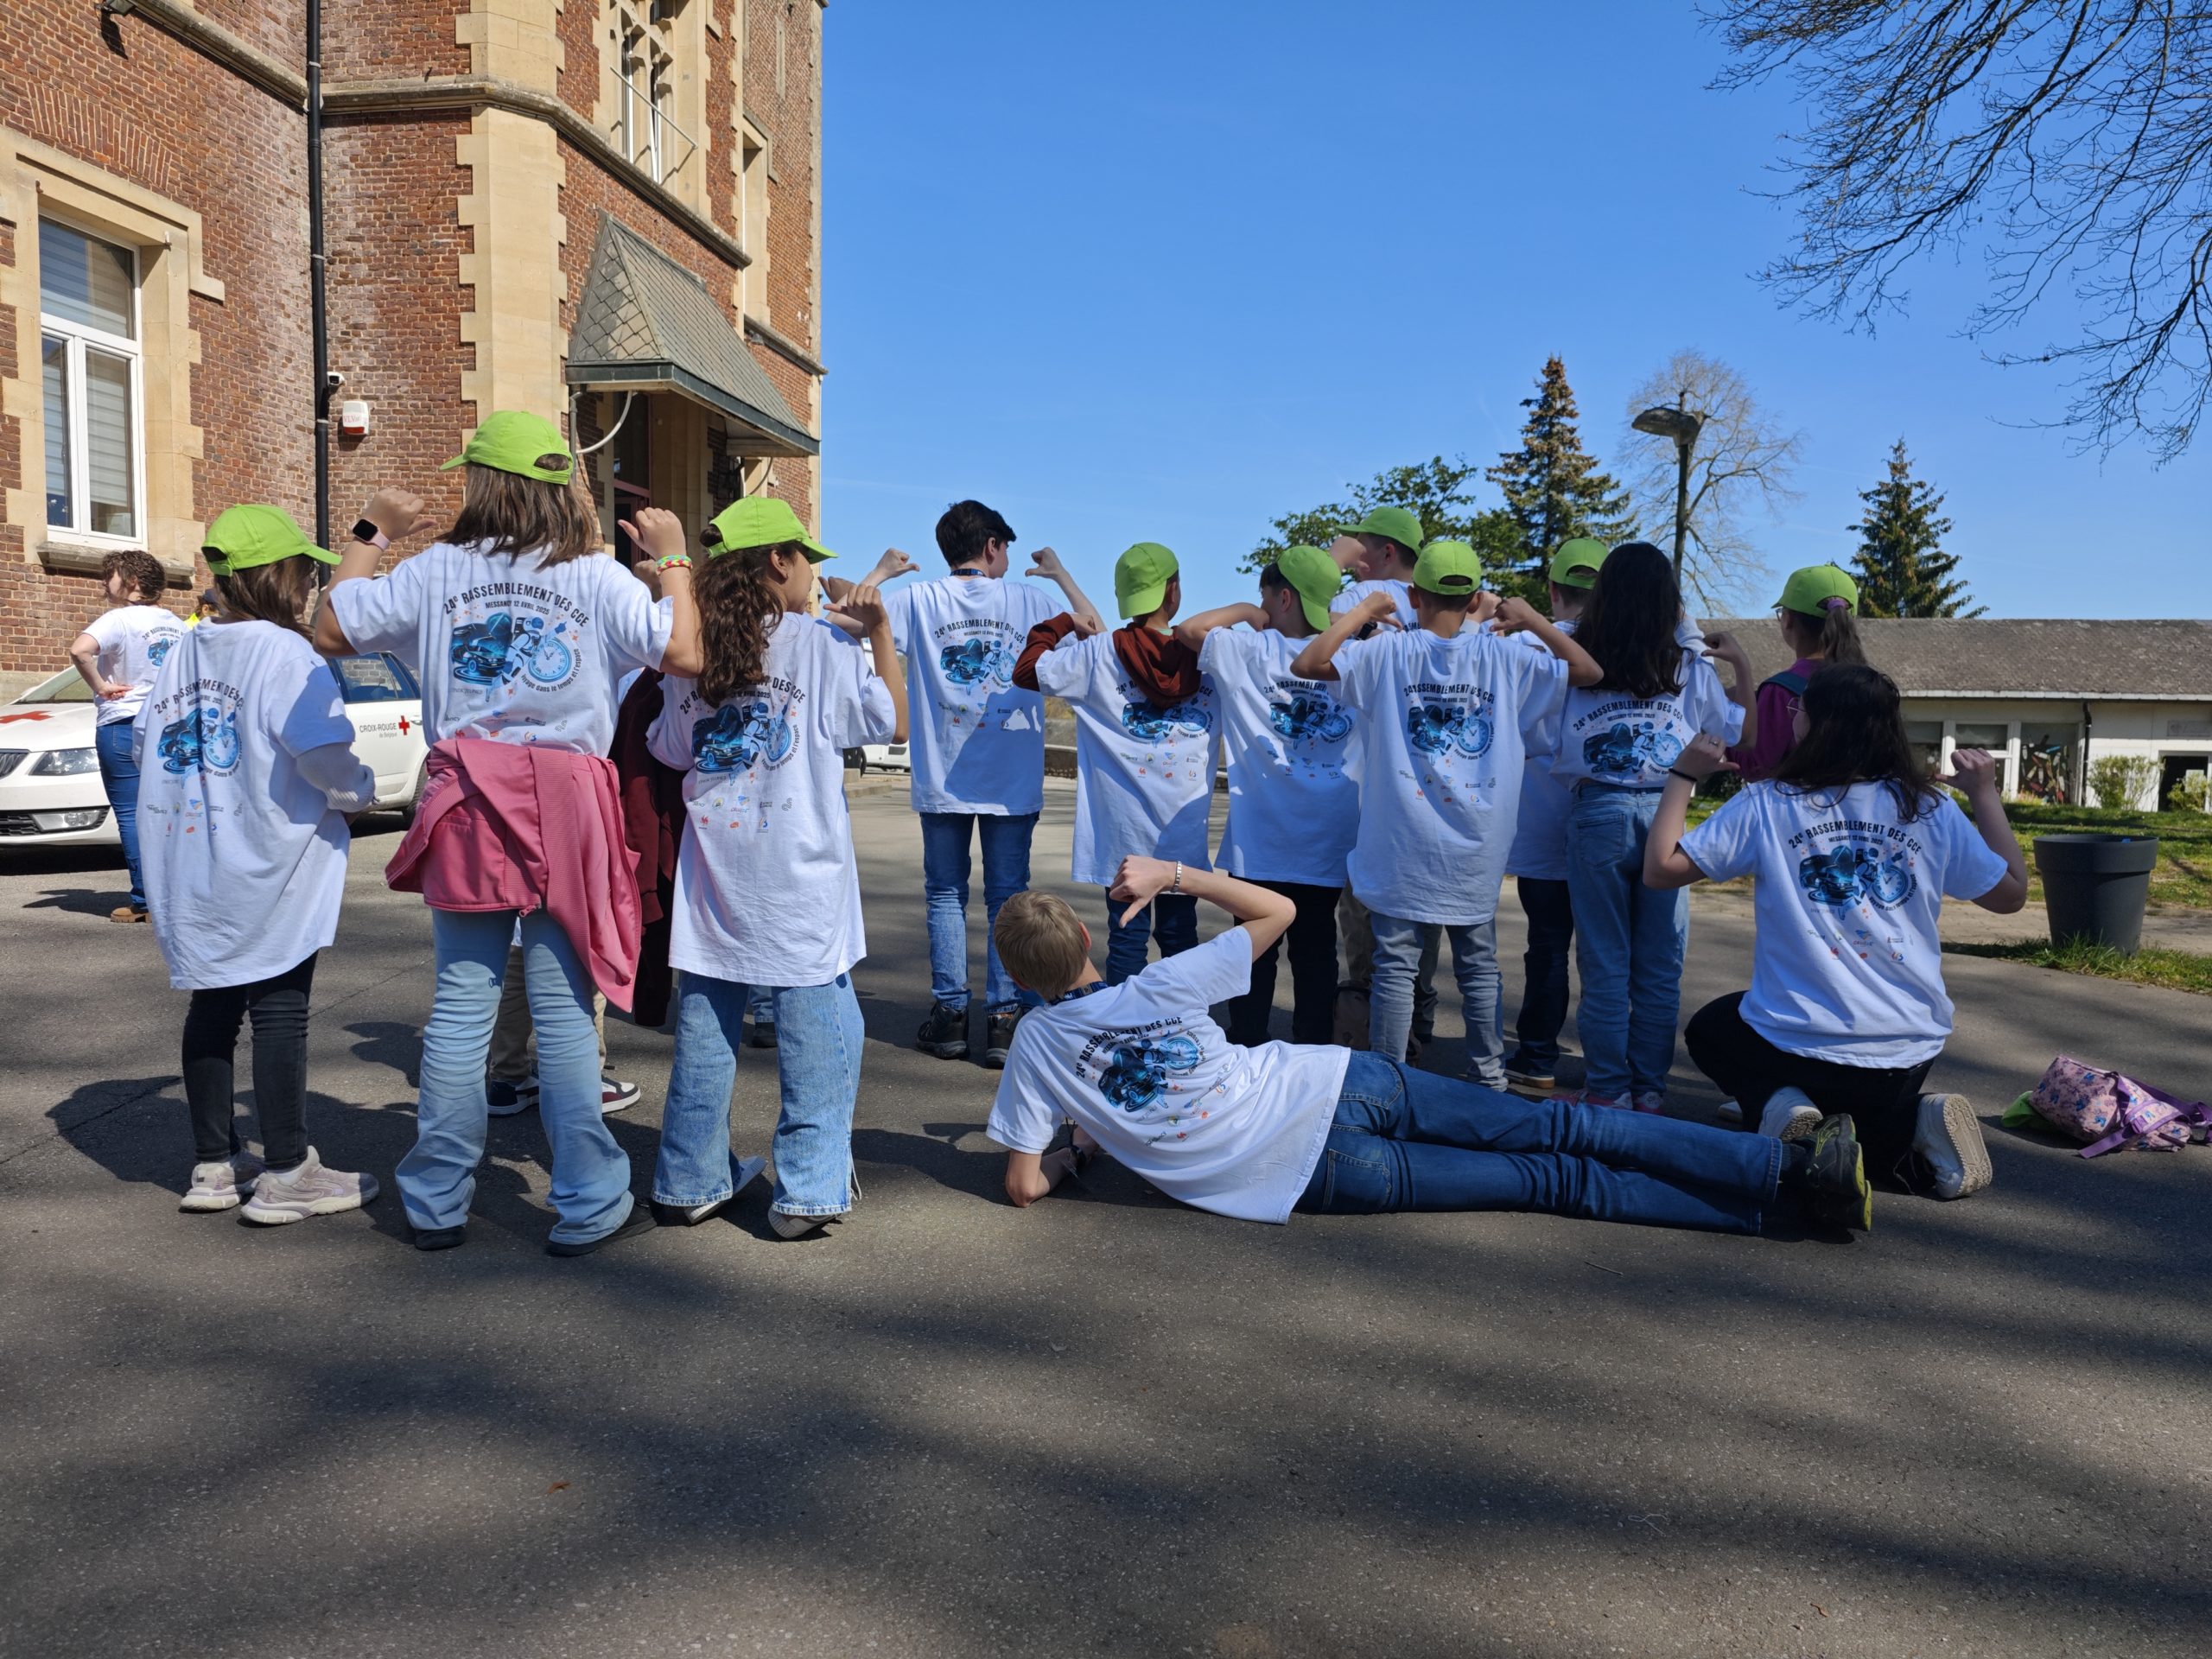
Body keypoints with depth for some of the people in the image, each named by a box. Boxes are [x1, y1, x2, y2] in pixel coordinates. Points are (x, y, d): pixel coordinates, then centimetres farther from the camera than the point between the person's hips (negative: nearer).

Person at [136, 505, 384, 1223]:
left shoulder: (181, 655, 9)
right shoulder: (284, 652, -14)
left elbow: (144, 742, 14)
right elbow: (323, 753, -23)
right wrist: (361, 789, -4)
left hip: (195, 871, 7)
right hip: (270, 867, -7)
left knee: (214, 1004, 15)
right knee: (279, 1010, -1)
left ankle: (214, 1163, 24)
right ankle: (286, 1173, 6)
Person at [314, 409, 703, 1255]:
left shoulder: (434, 569, 4)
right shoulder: (598, 576, -2)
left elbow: (330, 628, 9)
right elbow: (683, 654, -7)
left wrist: (372, 533, 22)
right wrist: (673, 558, 7)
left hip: (466, 805, 2)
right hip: (566, 808, -2)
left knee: (460, 1005, 10)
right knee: (564, 1011, 2)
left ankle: (437, 1204, 20)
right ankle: (588, 1208, 10)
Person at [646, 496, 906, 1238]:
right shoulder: (820, 646, -6)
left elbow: (671, 752, 13)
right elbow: (894, 721, 2)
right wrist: (879, 630, 6)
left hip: (711, 877, 5)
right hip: (799, 881, -5)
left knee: (704, 1026, 12)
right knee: (817, 1035, 3)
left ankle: (689, 1183, 20)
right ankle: (808, 1191, 4)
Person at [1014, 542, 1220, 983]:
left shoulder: (1099, 653, -8)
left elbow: (1027, 670, -3)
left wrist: (1063, 624, 8)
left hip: (1124, 828, -2)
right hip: (1186, 828, 2)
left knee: (1127, 935, 4)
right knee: (1180, 934, 11)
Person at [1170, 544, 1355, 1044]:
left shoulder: (1253, 651, -10)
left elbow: (1189, 630, -10)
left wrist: (1244, 612, 1)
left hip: (1261, 842, -3)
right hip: (1330, 840, 3)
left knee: (1256, 952, 7)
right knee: (1316, 952, 11)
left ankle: (1247, 1050, 11)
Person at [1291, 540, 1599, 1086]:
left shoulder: (1390, 651, -5)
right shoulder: (1504, 657, 0)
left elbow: (1307, 663, -13)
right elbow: (1587, 671, 7)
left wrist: (1363, 609, -3)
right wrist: (1532, 620, 12)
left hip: (1403, 844, -2)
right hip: (1476, 847, 2)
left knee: (1396, 964, 4)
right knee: (1478, 964, 15)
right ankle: (1489, 1074, 23)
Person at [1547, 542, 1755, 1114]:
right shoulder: (1690, 668, 4)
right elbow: (1743, 732, 13)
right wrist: (1741, 663, 22)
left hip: (1598, 814, -1)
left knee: (1605, 962, 5)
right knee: (1660, 966, 9)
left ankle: (1608, 1089, 9)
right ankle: (1649, 1089, 14)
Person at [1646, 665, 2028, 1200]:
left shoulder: (1766, 805, -10)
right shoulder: (1932, 810, -2)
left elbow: (1660, 867, -7)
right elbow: (2012, 893, 10)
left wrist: (1682, 776, 4)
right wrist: (1985, 795, 18)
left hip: (1796, 1047, -3)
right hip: (1911, 1055, 3)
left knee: (1709, 1027, 30)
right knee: (1873, 1114, 36)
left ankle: (1776, 1106, -2)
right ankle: (1917, 1125, 0)